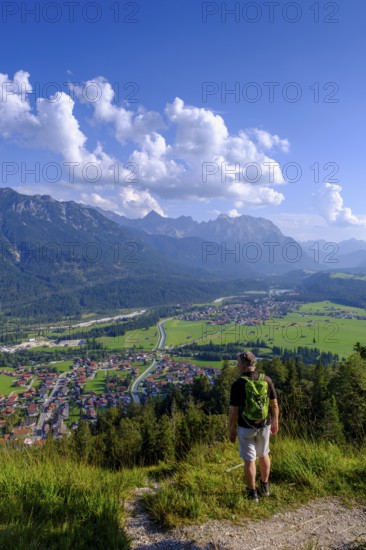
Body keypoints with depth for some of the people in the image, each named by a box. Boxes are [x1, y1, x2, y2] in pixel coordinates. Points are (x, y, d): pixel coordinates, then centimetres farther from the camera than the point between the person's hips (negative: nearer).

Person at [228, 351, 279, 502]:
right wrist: (275, 422, 15)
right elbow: (274, 404, 0)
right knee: (263, 454, 24)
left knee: (249, 459, 10)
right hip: (264, 425, 4)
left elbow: (233, 412, -15)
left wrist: (231, 431, -2)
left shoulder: (237, 385, -19)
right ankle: (264, 487, 37)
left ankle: (252, 493, 22)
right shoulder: (267, 380, -8)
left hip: (246, 427, -4)